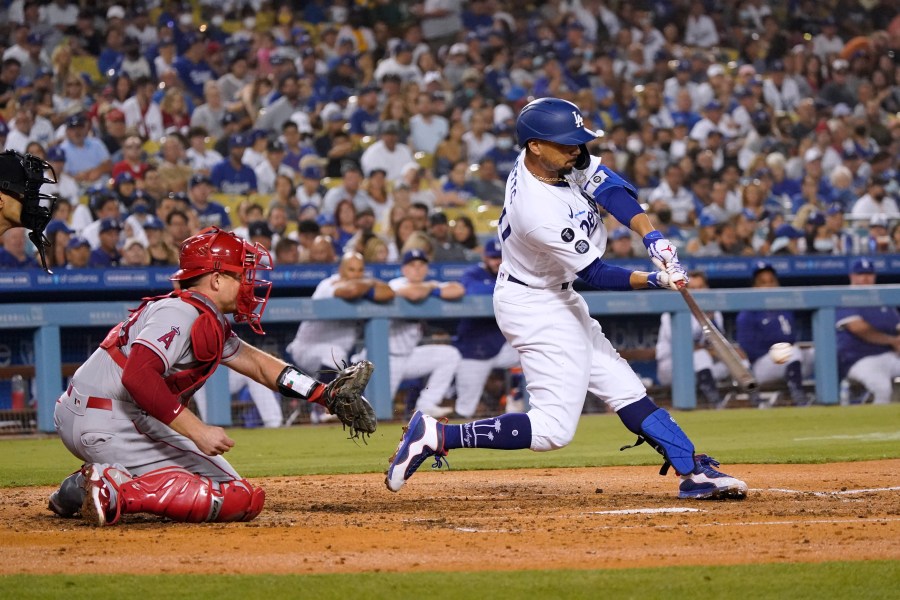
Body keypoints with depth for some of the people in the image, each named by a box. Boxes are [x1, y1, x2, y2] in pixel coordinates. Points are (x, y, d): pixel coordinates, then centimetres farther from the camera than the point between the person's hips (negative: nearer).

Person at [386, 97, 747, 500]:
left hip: (556, 299, 10)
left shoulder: (563, 158, -10)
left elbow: (613, 190, -10)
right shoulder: (540, 214, -33)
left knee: (622, 387, 12)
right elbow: (596, 276, -24)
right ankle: (436, 437, -11)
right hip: (536, 309, -10)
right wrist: (656, 281, -28)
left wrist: (653, 238, -23)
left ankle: (693, 471, 16)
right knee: (554, 428, -12)